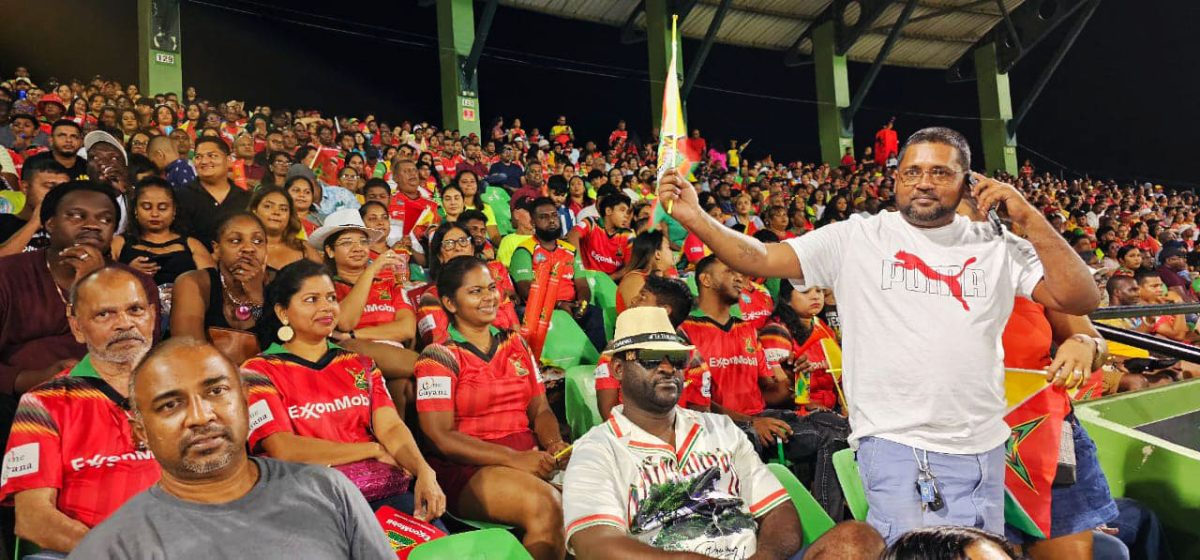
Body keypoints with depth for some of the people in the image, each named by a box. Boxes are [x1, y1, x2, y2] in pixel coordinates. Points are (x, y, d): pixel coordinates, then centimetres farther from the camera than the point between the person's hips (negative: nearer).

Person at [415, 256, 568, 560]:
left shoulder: (516, 344, 16)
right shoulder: (439, 357, -1)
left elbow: (540, 410, 14)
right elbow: (441, 438, -9)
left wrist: (555, 444, -9)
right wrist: (514, 458, -19)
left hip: (531, 458, 5)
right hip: (468, 469, -5)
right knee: (545, 504, -32)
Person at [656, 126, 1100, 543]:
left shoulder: (998, 248, 5)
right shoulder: (855, 238, -1)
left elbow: (1081, 300, -1)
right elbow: (763, 260, -7)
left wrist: (1028, 219, -9)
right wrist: (695, 218, -20)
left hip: (981, 448, 4)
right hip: (894, 442, -4)